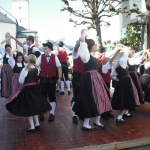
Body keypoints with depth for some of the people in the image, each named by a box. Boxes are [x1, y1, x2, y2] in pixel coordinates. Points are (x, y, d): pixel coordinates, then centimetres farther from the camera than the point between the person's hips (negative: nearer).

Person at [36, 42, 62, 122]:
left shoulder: (54, 57, -4)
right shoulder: (41, 57, -2)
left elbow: (59, 67, 1)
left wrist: (60, 78, -1)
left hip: (52, 79, -1)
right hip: (43, 79, 1)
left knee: (52, 96, 9)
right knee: (43, 96, 10)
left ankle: (52, 113, 21)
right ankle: (41, 113, 26)